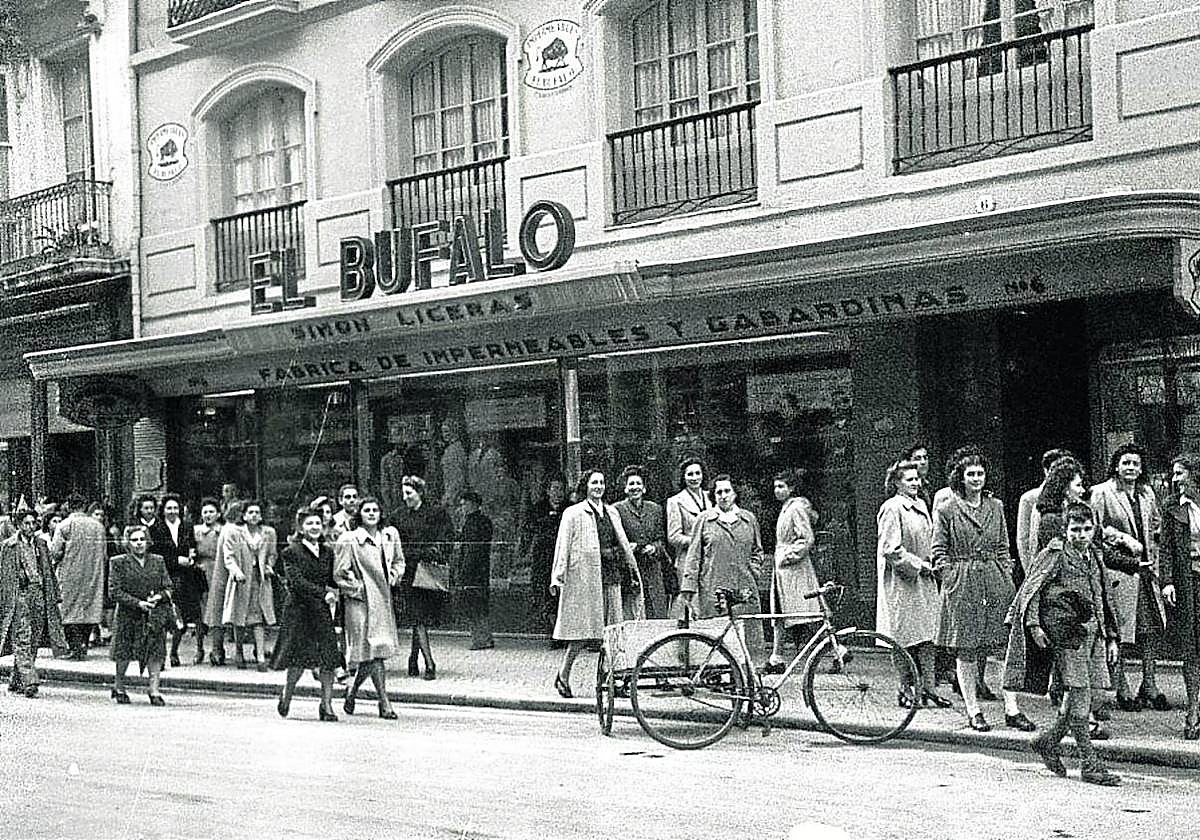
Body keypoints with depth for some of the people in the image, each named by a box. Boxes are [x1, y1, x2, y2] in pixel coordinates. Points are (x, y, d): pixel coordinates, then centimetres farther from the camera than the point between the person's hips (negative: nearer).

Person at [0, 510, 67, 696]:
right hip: (19, 595, -5)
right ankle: (29, 682, -15)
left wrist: (53, 597, 12)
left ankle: (15, 682, 17)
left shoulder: (41, 544, 14)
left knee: (33, 642, 6)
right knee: (22, 641, -11)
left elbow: (48, 572, 18)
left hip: (39, 595, 5)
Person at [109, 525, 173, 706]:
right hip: (128, 615, -2)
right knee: (124, 652, 4)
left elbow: (168, 587, 11)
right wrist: (138, 603, -15)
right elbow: (115, 591, -7)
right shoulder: (120, 562, -1)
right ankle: (119, 687, 24)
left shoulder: (158, 561, 9)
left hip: (155, 615, 2)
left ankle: (154, 690, -2)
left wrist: (159, 597, -11)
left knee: (156, 651, -6)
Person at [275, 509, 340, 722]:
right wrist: (323, 593, -21)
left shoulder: (327, 551, 13)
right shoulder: (292, 552, -3)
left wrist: (334, 590, -5)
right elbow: (297, 581, -14)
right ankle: (286, 695, 21)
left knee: (329, 657, -5)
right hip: (299, 610, -4)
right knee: (300, 657, -5)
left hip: (322, 610, 4)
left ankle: (326, 705, 1)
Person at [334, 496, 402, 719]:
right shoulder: (349, 540, -8)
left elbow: (399, 561, 24)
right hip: (360, 601, -6)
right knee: (373, 651, -9)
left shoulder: (391, 535, 8)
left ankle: (353, 690, 29)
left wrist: (393, 577, 8)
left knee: (378, 650, 7)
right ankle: (384, 703, -4)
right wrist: (358, 588, -9)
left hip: (384, 600, 6)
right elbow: (339, 574, -6)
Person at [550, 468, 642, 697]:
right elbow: (563, 546, -3)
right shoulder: (573, 513, 1)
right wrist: (557, 578, -10)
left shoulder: (612, 512, 17)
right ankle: (563, 675, 5)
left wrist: (633, 571, 17)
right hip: (583, 577, -6)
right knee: (584, 627, -7)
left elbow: (623, 543, 21)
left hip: (610, 575, 6)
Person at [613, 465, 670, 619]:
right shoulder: (617, 509, 2)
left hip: (653, 570, 4)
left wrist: (654, 547, -4)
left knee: (659, 613, -3)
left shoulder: (655, 509, 15)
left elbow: (661, 538, 17)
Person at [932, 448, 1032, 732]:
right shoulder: (946, 510, 0)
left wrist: (1007, 577, 7)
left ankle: (1012, 710, 2)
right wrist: (951, 580, -7)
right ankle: (973, 712, 9)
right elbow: (939, 551, 1)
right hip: (962, 584, -3)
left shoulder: (996, 506, 12)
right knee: (966, 651, 1)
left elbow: (1003, 547, 16)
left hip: (996, 581, 3)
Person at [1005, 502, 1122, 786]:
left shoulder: (1093, 556, 15)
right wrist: (1034, 625, -14)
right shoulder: (1054, 555, -5)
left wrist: (1111, 637, 20)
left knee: (1080, 695, 8)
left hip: (1091, 631, 7)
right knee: (1079, 693, -9)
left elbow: (1102, 599, 22)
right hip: (1064, 631, -7)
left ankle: (1048, 741, 28)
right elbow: (1032, 589, -6)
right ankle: (1089, 764, -7)